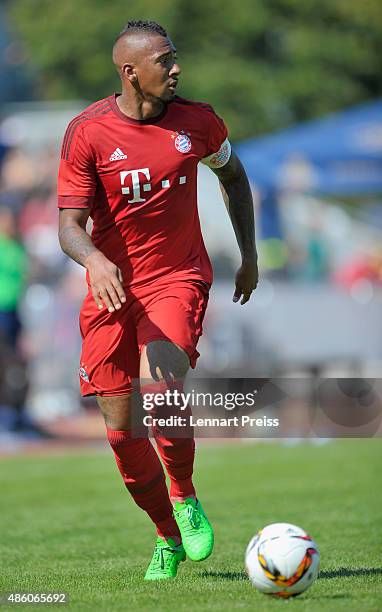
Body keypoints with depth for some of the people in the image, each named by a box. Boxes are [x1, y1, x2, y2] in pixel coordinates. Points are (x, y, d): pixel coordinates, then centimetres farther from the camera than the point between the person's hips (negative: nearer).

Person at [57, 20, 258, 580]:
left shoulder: (196, 121, -2)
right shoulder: (87, 132, -9)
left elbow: (233, 174, 19)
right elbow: (69, 225, -12)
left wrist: (249, 254, 17)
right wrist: (94, 260, -35)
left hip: (177, 278, -1)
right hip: (112, 284, 1)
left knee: (159, 392, -26)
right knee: (121, 429, 2)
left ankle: (185, 497, 1)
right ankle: (169, 537, 22)